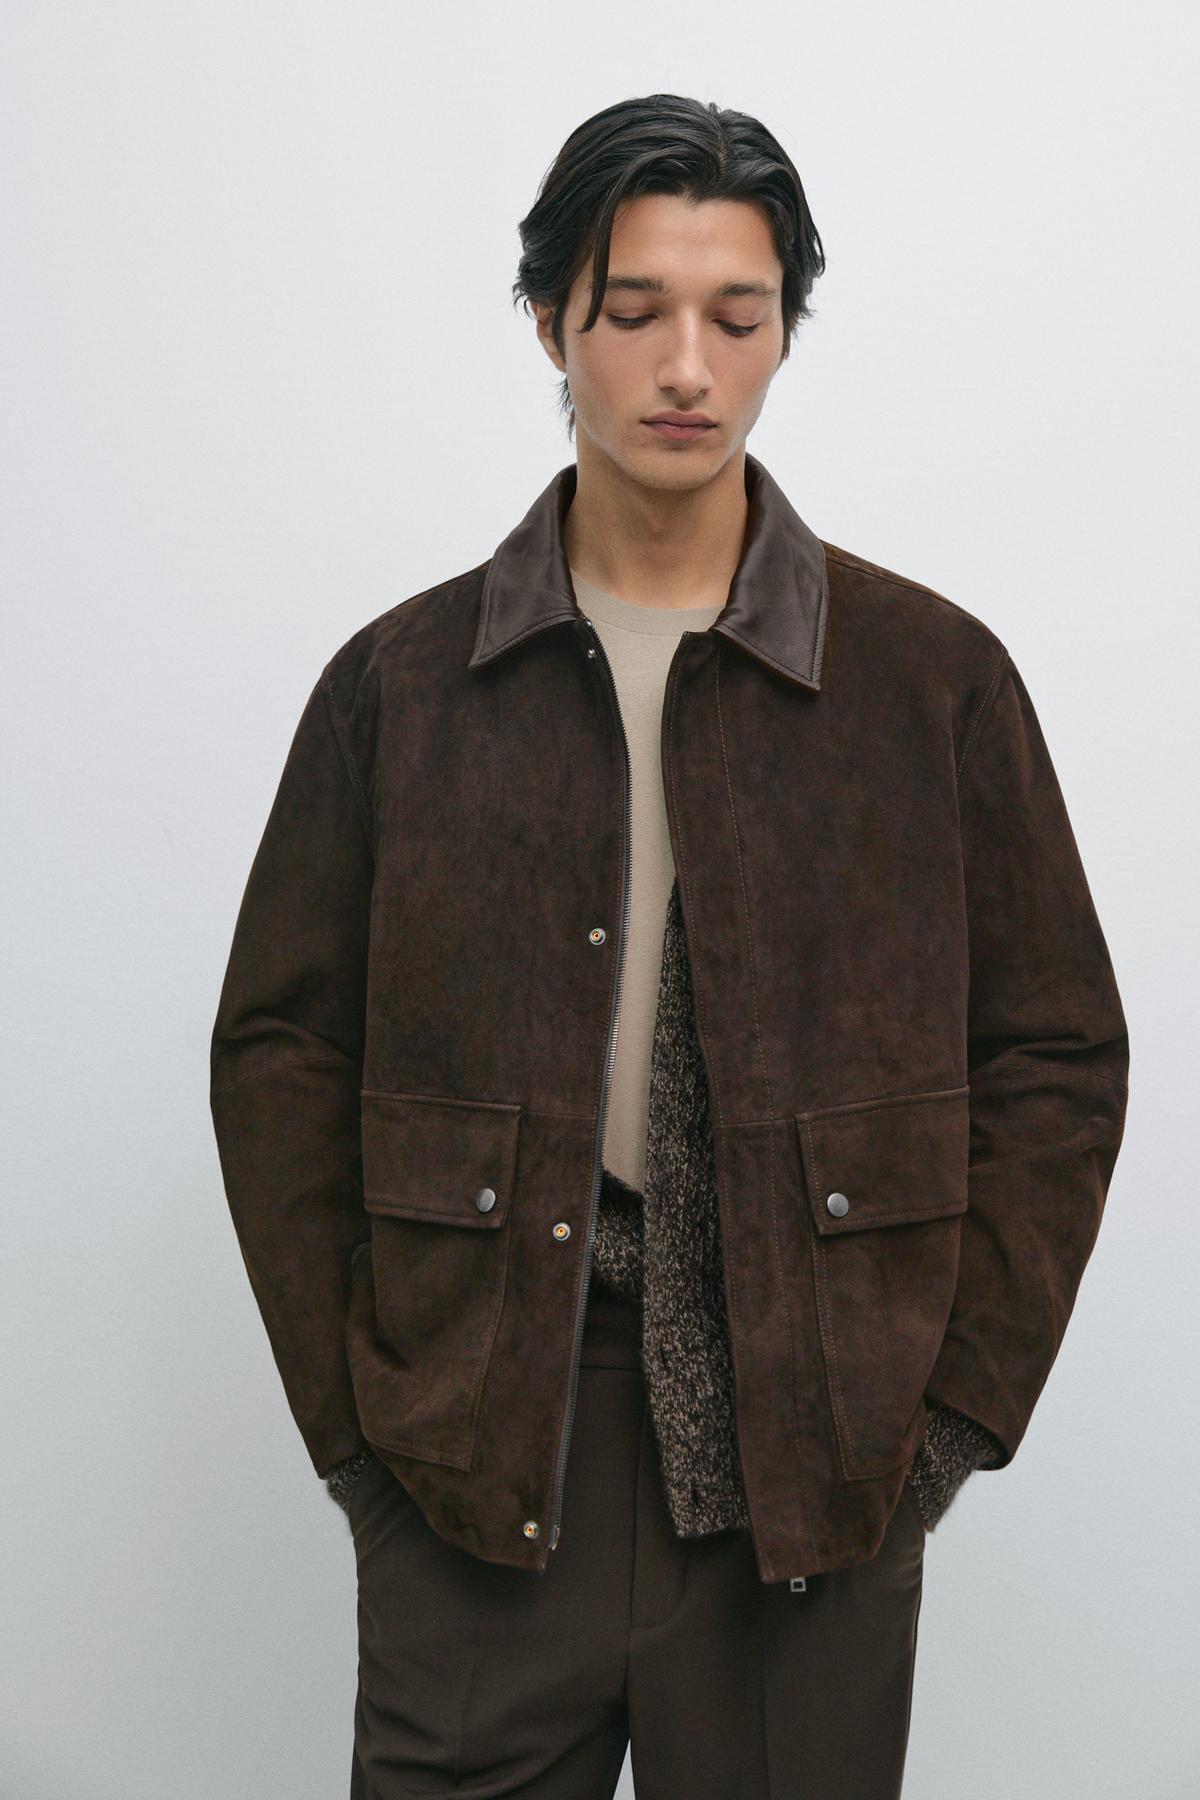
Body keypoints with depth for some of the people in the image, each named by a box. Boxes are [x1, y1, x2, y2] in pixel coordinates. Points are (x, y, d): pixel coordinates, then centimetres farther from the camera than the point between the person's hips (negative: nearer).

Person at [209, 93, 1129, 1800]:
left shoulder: (935, 676, 2)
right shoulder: (401, 683, 4)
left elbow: (1060, 1057, 4)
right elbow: (280, 1053, 5)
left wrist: (954, 1413, -2)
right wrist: (351, 1420, -1)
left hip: (814, 1488, 0)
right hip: (476, 1485, 0)